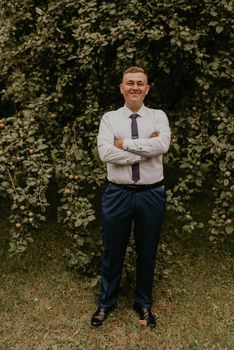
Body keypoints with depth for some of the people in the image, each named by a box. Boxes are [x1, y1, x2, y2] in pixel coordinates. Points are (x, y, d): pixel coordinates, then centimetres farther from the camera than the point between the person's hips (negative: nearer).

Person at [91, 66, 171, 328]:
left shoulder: (158, 117, 2)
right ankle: (106, 302, 35)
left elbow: (162, 145, -18)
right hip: (117, 194, 0)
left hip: (152, 194, 1)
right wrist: (146, 149, -16)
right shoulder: (109, 118, 0)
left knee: (147, 252, 14)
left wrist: (124, 143, -15)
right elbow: (105, 153, -16)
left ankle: (143, 304, 36)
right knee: (113, 252, 13)